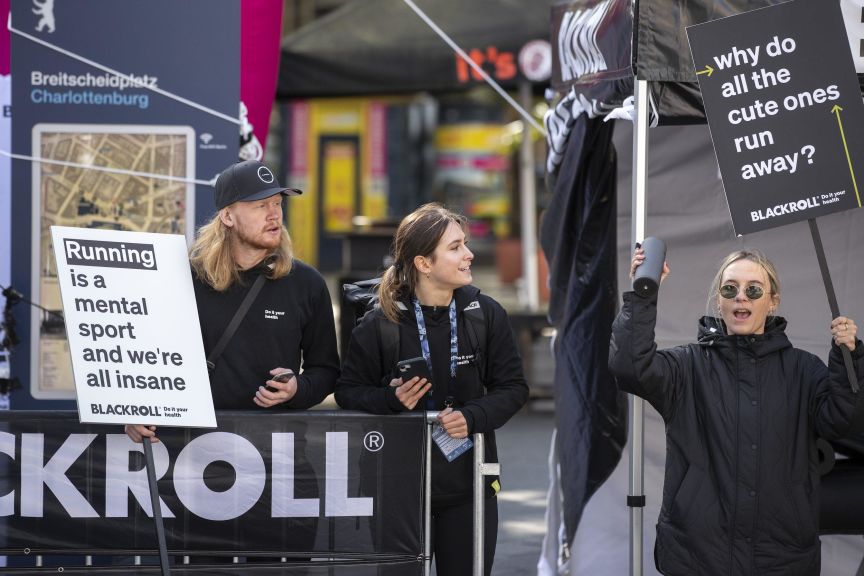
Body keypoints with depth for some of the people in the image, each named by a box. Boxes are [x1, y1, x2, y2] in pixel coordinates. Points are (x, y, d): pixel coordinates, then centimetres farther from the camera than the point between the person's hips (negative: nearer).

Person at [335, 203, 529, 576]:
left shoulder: (486, 314, -1)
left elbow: (513, 388, 5)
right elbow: (348, 391, 3)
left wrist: (473, 417, -13)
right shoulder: (380, 324, -6)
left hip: (470, 483, 2)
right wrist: (391, 399, -16)